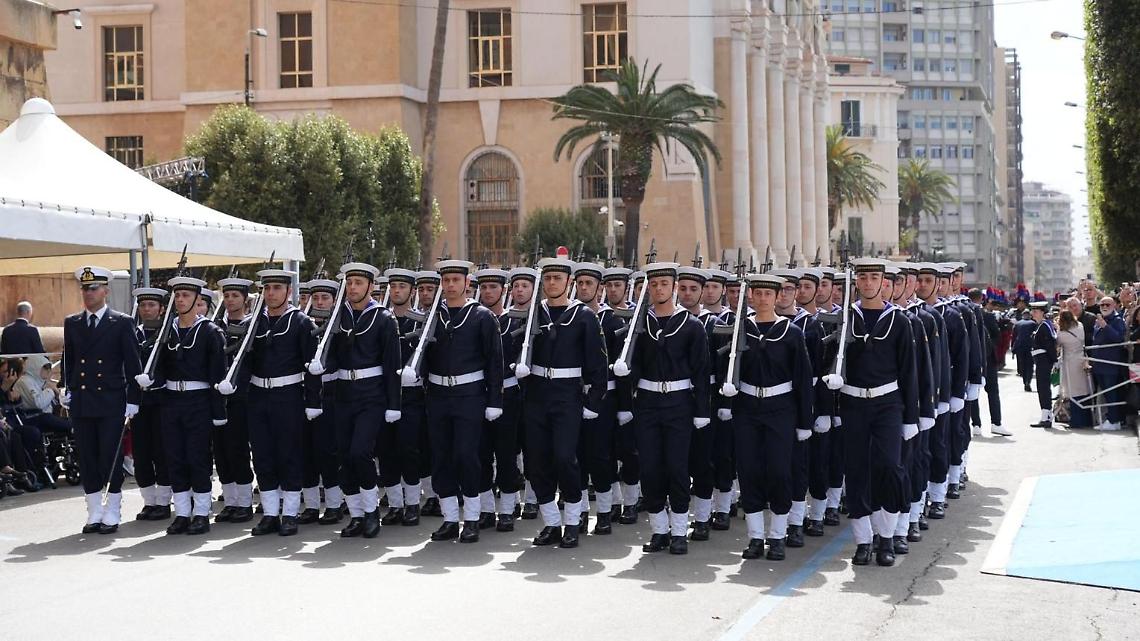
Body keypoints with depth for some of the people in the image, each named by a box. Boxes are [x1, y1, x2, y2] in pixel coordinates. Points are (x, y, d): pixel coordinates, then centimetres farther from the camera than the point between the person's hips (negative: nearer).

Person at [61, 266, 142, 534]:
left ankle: (112, 515, 6)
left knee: (111, 459, -3)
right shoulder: (71, 323, 11)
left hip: (111, 403, -4)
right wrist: (66, 389, 6)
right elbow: (67, 360, 18)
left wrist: (132, 400, -5)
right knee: (88, 460, 6)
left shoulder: (122, 323, -1)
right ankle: (94, 514, 15)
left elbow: (132, 364, -2)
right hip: (81, 403, 4)